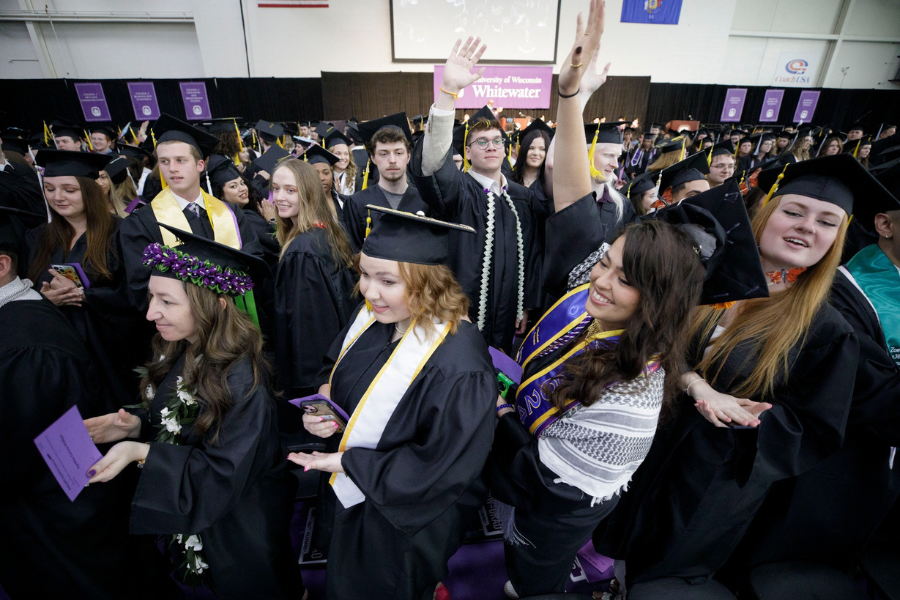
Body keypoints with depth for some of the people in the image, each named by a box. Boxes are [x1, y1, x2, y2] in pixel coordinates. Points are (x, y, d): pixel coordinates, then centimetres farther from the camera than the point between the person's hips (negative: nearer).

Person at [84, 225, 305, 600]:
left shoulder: (240, 379, -33)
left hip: (241, 531, -7)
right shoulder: (176, 353, -8)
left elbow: (223, 475, -28)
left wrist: (141, 453, -32)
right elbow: (173, 421, 5)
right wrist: (136, 425, -14)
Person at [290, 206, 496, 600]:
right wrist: (323, 399, -16)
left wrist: (346, 463, -23)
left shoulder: (456, 366, -36)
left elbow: (442, 468, -28)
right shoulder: (373, 316, -13)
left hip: (400, 520, -6)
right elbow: (335, 365, 5)